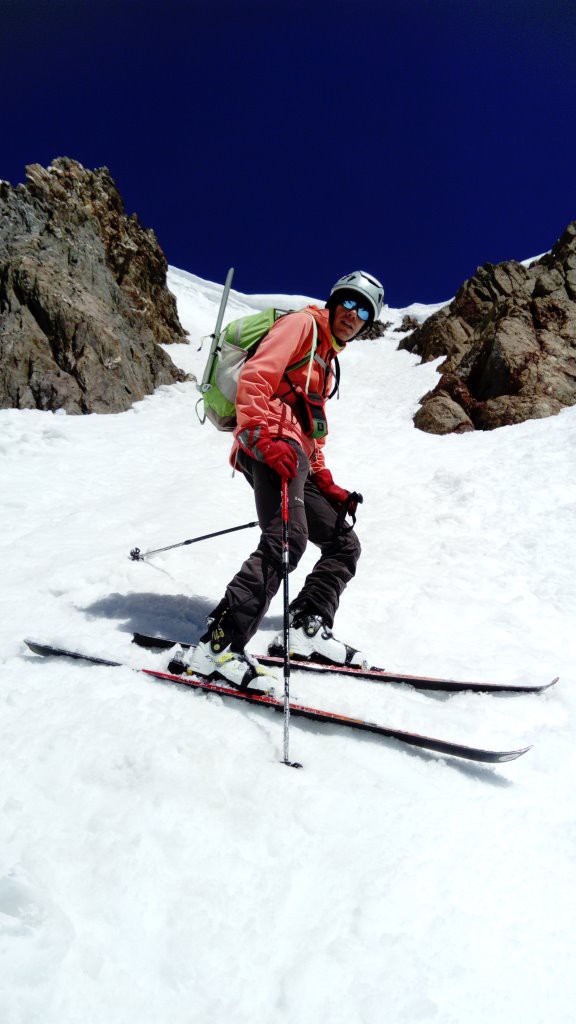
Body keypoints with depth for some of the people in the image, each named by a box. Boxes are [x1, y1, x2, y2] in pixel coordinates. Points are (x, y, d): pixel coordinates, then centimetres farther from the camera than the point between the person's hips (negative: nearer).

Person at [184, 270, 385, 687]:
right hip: (271, 445, -10)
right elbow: (255, 378, -11)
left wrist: (328, 486, 22)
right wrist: (266, 436, -26)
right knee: (287, 539, -29)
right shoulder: (303, 324, 7)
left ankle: (308, 630, 3)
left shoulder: (327, 361, 34)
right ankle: (217, 645, -31)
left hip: (296, 458, 10)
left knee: (344, 544, 9)